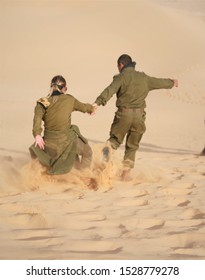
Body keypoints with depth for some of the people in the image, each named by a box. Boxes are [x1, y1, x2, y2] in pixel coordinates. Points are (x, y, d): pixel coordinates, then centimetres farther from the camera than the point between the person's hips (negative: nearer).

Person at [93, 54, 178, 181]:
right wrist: (171, 82, 52)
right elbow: (159, 82, 31)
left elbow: (110, 90, -19)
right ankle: (126, 172, 12)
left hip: (124, 114, -3)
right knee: (132, 146, 16)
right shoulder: (143, 78, 14)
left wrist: (98, 102, -32)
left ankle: (109, 147, -23)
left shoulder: (121, 77, -1)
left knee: (116, 139, 12)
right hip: (139, 115, 3)